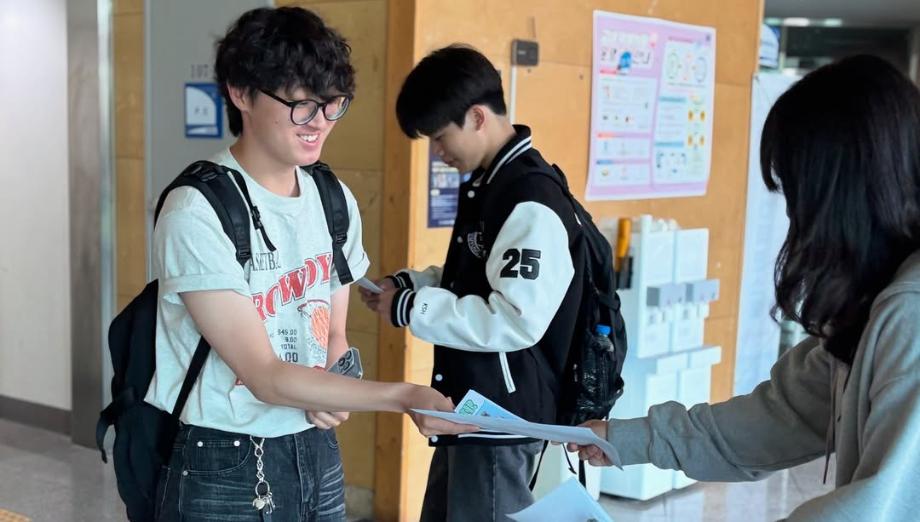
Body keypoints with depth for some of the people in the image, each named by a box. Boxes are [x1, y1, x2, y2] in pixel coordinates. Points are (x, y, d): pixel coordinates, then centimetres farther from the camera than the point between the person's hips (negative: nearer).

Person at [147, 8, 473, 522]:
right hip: (223, 468, -6)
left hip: (318, 453, 6)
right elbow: (264, 376, -21)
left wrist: (332, 394, -9)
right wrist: (404, 397, -27)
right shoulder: (198, 212, -19)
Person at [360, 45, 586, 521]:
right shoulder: (484, 186, 9)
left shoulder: (532, 202, -22)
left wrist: (412, 309, -21)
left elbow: (517, 321, -28)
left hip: (504, 420, -10)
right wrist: (409, 283, 5)